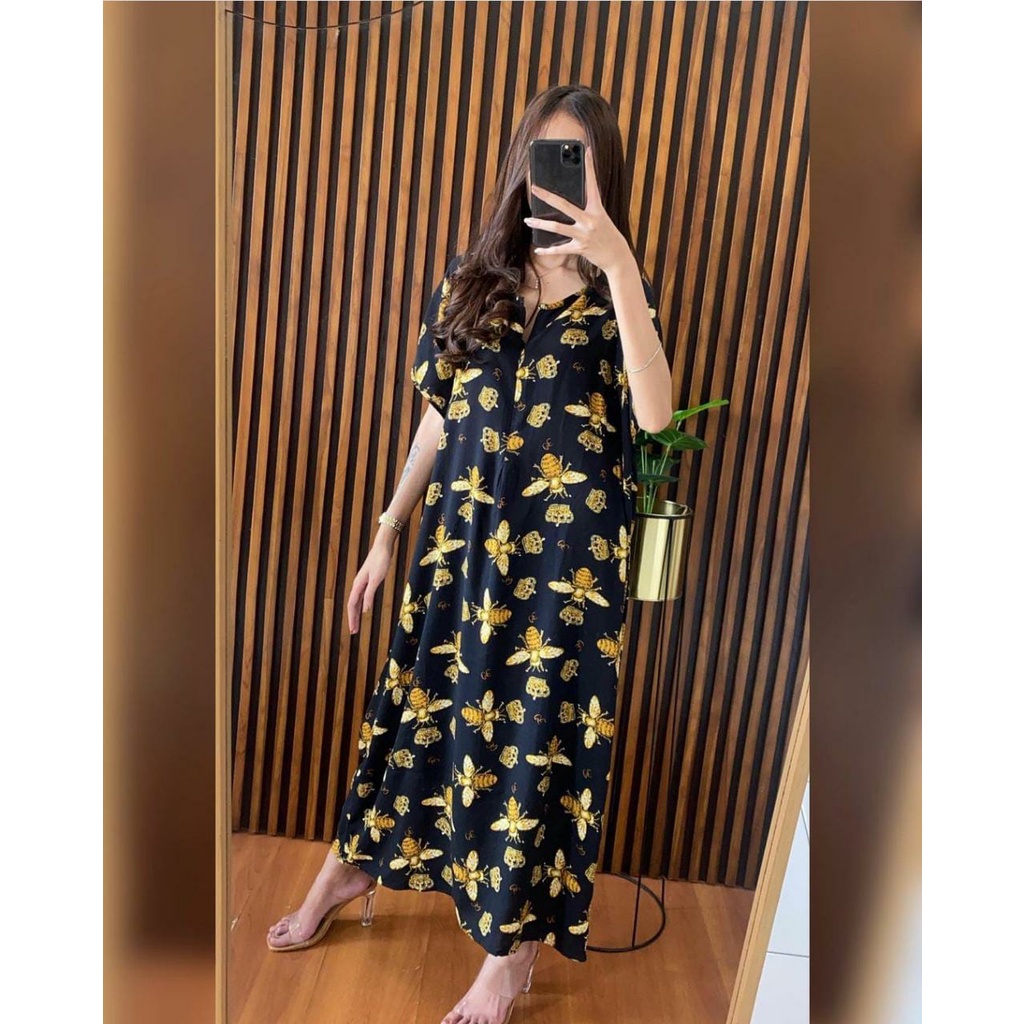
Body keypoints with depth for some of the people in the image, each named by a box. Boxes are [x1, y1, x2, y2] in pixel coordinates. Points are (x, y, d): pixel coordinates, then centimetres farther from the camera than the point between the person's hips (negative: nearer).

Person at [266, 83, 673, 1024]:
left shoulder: (616, 293, -1)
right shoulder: (470, 282, 7)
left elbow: (655, 413, -20)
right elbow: (440, 416, 10)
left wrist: (618, 262, -24)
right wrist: (389, 530, 10)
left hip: (566, 558, -2)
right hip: (462, 539, 3)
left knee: (540, 730, 8)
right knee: (421, 702, 16)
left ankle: (515, 945, 32)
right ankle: (353, 866, 43)